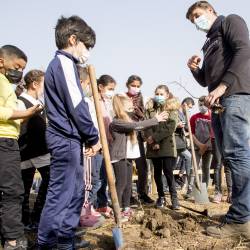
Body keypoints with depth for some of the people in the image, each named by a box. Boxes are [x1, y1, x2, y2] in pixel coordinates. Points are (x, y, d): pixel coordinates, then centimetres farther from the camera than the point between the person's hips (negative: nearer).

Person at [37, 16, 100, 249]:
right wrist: (94, 137, -8)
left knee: (74, 193, 14)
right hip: (67, 140, -10)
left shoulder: (56, 64, 21)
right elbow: (77, 106, -17)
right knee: (60, 195, -5)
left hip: (64, 139, 10)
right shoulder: (65, 63, -11)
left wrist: (86, 138, 16)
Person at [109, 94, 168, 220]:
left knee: (128, 183, 11)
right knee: (121, 183, -6)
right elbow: (136, 125, -22)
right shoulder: (116, 122, -15)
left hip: (128, 156, 9)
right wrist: (155, 120, -18)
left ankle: (126, 208, 19)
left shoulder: (127, 121, 18)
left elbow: (138, 126, 14)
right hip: (119, 157, -9)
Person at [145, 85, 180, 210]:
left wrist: (155, 137, -15)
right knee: (157, 172, 10)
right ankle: (161, 197, 22)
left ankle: (174, 197, 6)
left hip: (167, 145, -3)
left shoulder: (172, 108, 1)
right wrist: (152, 142, -13)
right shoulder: (150, 108, 9)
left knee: (168, 171, -6)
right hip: (153, 146, 3)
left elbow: (170, 127, -10)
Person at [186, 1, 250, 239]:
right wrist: (194, 69, 10)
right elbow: (205, 80, 32)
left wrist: (223, 86, -18)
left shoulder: (230, 21, 8)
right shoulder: (208, 43, 29)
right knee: (230, 156, 5)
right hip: (218, 102, 9)